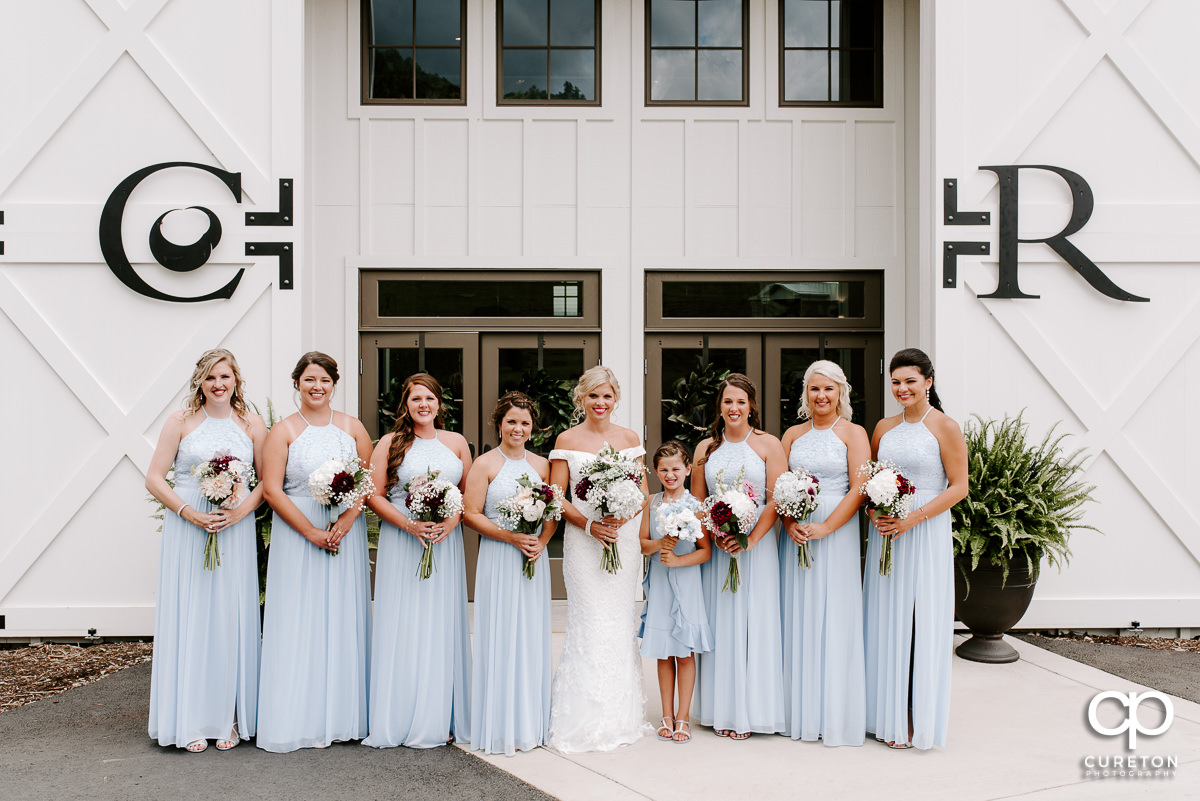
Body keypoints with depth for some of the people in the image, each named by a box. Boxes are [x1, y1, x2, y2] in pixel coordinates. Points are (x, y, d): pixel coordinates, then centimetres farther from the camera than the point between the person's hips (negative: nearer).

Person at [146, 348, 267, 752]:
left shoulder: (253, 425, 6)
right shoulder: (181, 422, 2)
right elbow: (154, 478, 0)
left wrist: (241, 511, -10)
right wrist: (190, 513, -11)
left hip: (236, 533, 1)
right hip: (186, 530, -1)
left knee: (231, 620, 3)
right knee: (188, 618, 1)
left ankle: (228, 720, 14)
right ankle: (191, 721, 10)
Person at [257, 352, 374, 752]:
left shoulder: (353, 427, 9)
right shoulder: (284, 430, 1)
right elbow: (272, 490, -6)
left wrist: (346, 520, -12)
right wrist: (313, 532, -13)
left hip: (347, 534, 3)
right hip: (297, 534, -2)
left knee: (343, 621, 5)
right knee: (299, 622, -2)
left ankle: (342, 716, 14)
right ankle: (299, 720, 6)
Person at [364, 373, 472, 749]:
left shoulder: (457, 443, 10)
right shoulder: (390, 443, 4)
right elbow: (374, 495, 0)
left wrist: (451, 521, -8)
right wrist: (409, 524, -13)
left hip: (446, 544, 2)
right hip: (400, 544, -2)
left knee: (441, 626, 3)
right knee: (401, 628, -1)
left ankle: (439, 720, 12)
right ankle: (399, 720, 7)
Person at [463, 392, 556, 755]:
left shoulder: (542, 465, 10)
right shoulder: (485, 464, -2)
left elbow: (554, 511, 11)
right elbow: (471, 513, -8)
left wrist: (541, 541, -7)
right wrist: (510, 537, -15)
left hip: (534, 560, 4)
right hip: (497, 560, -4)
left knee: (532, 637, 7)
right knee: (500, 637, -2)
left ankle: (531, 723, 18)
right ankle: (499, 728, 6)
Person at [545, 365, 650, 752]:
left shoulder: (629, 438, 9)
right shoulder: (567, 440, 2)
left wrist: (622, 517, -10)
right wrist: (589, 524, -14)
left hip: (624, 538, 3)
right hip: (583, 541, -3)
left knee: (620, 623, 7)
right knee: (590, 625, -6)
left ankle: (620, 716, 18)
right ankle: (585, 720, 4)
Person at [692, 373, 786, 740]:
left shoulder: (768, 444, 0)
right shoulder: (706, 448, 11)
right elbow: (696, 501, 10)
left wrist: (750, 540, -16)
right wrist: (714, 535, -7)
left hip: (757, 544, -3)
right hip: (716, 545, 3)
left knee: (753, 622, -1)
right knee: (719, 622, 5)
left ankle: (751, 710, 9)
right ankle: (723, 710, 13)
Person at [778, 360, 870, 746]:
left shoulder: (853, 433, 1)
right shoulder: (793, 435, 12)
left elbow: (859, 489, -7)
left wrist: (825, 527, -15)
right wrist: (789, 523, -9)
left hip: (837, 533, -4)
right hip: (796, 534, 4)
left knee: (833, 618, -2)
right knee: (797, 617, 6)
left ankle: (835, 717, 8)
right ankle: (799, 713, 15)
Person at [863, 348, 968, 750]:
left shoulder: (945, 428, -5)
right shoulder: (884, 427, 10)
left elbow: (959, 486, -8)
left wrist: (913, 518, -16)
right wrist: (874, 512, -4)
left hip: (926, 533, -5)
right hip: (885, 533, 5)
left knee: (919, 622, -1)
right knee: (885, 621, 7)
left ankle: (916, 720, 9)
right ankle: (887, 714, 18)